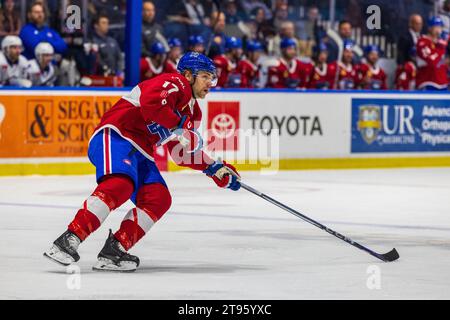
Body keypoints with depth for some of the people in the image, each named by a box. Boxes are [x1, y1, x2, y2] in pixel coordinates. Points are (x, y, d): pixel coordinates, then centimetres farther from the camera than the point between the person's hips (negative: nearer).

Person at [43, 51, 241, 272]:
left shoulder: (192, 111, 26)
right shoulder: (175, 83, -4)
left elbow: (183, 152, 30)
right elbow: (150, 102, -24)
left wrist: (215, 169, 22)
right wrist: (178, 124, -17)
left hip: (138, 151, 10)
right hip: (115, 136, -10)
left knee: (159, 199, -9)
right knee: (120, 185, -34)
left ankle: (113, 252, -17)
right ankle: (69, 240, -40)